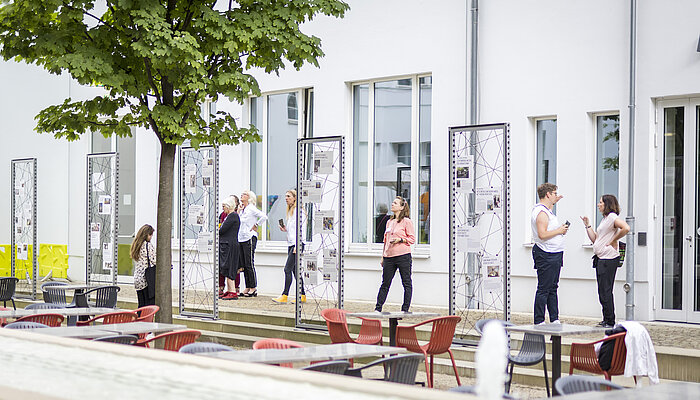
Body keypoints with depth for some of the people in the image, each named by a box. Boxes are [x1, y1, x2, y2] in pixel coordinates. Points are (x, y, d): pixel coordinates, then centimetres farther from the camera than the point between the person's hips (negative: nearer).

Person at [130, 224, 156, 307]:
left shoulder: (137, 245, 13)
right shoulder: (148, 245, -12)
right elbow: (154, 261, -10)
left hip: (137, 278, 8)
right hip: (146, 278, -8)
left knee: (141, 305, 10)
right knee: (150, 305, -7)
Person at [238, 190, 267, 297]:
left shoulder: (251, 208, -8)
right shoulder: (242, 210, 16)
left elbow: (264, 216, -18)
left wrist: (255, 226, -10)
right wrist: (239, 210, 12)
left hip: (249, 238, -8)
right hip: (241, 239, 8)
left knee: (249, 264, -7)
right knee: (244, 265, 8)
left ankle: (253, 288, -2)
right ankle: (247, 288, 13)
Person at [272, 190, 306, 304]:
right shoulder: (290, 211, 20)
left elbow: (301, 228, -16)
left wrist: (297, 245, -21)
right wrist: (285, 229, 9)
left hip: (297, 243, -10)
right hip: (291, 243, 10)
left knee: (288, 269, -13)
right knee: (295, 270, 8)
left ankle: (284, 295, -13)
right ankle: (302, 296, 11)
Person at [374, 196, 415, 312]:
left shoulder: (406, 221, -3)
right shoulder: (389, 222, 17)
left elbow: (412, 239, -4)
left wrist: (400, 240, -18)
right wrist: (383, 257, 19)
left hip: (403, 256, -6)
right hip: (389, 257, 6)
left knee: (407, 283, 0)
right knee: (385, 284, 8)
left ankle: (405, 309, 6)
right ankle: (378, 308, 12)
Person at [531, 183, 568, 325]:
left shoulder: (546, 210, 16)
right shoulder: (541, 213, -17)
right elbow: (542, 234, -26)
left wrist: (553, 203, 30)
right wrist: (559, 231, -14)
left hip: (555, 255, 11)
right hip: (546, 256, -11)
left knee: (552, 288, 13)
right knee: (543, 289, -7)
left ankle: (554, 319, 19)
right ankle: (539, 322, -3)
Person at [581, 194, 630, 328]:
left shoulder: (612, 217, -10)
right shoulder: (605, 218, 20)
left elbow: (626, 228, -27)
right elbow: (595, 239, 22)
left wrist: (613, 241, -18)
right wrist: (587, 225, 17)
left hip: (609, 259, -10)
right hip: (601, 259, 10)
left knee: (605, 292, -7)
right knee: (602, 291, 13)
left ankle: (610, 322, -2)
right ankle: (606, 320, 20)